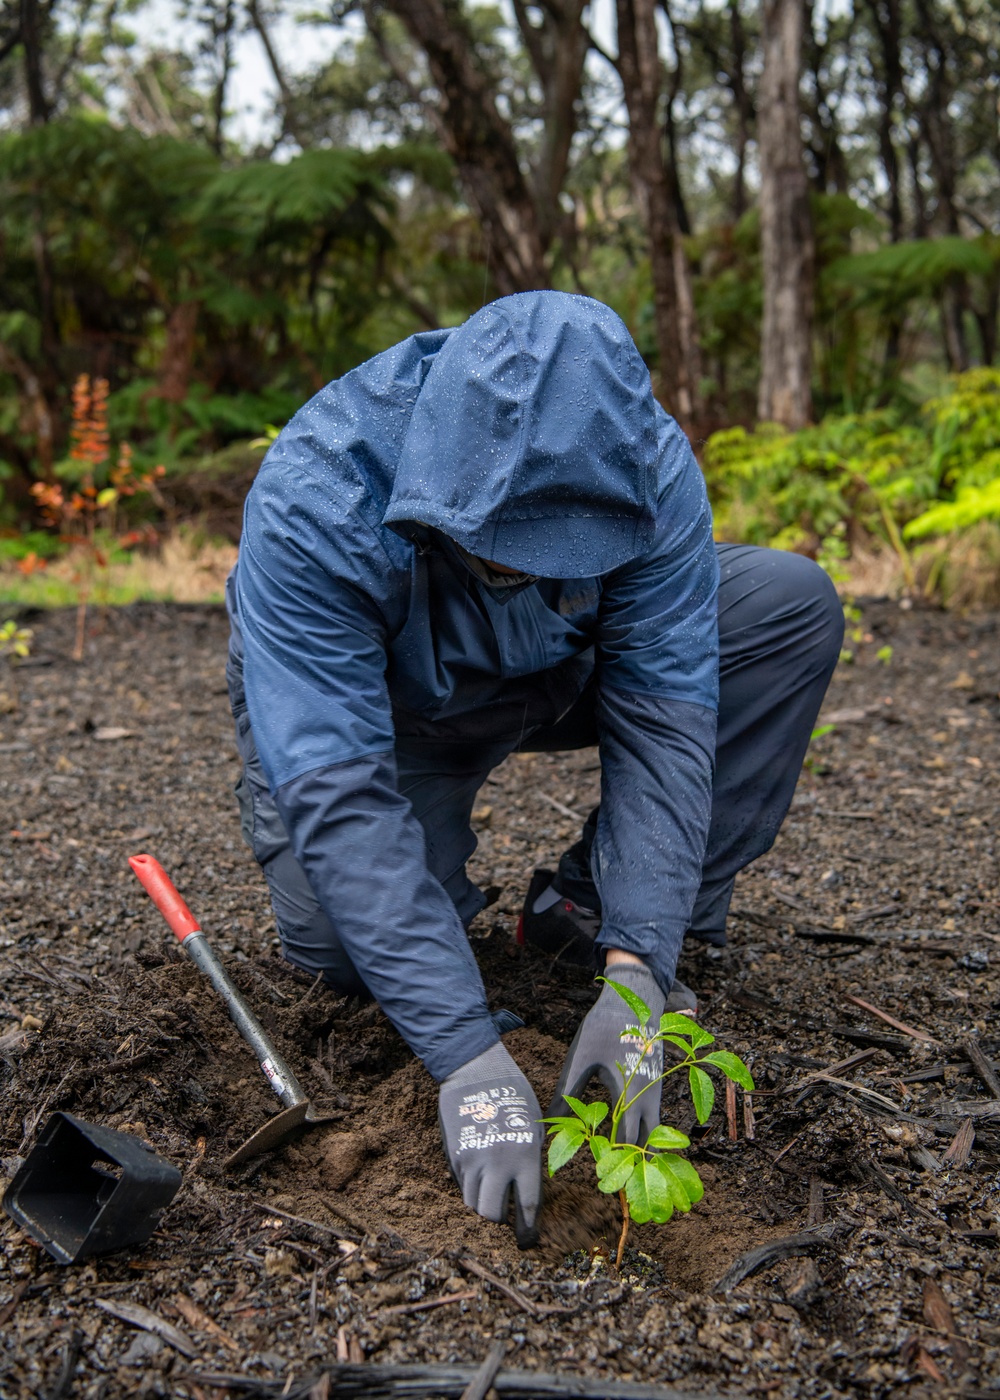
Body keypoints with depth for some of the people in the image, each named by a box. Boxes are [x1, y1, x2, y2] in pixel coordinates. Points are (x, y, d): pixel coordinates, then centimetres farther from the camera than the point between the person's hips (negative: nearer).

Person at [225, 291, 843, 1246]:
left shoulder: (652, 475, -29)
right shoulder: (310, 507, -38)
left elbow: (663, 723, -27)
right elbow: (338, 796, -41)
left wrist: (635, 973, -37)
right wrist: (467, 1057, -44)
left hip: (553, 678, 3)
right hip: (361, 703, -3)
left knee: (793, 602, -17)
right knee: (345, 947, -29)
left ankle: (597, 910, -7)